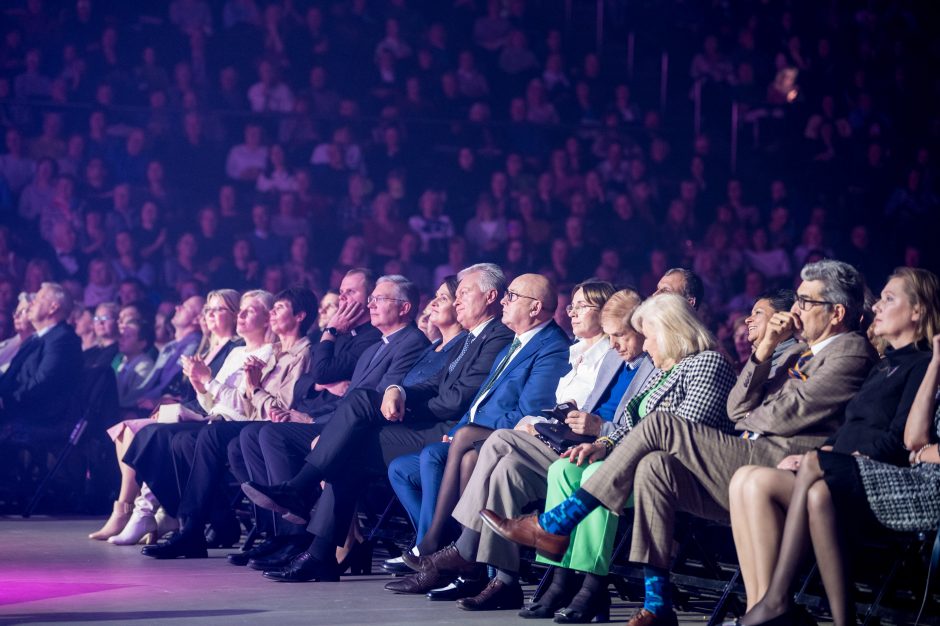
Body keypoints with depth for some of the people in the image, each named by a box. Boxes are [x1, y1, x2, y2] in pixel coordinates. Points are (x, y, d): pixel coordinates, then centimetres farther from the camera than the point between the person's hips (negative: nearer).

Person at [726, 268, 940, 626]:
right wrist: (813, 455, 4)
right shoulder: (886, 365, 29)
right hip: (842, 479, 8)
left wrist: (817, 459, -15)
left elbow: (899, 441, -12)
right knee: (749, 481, -17)